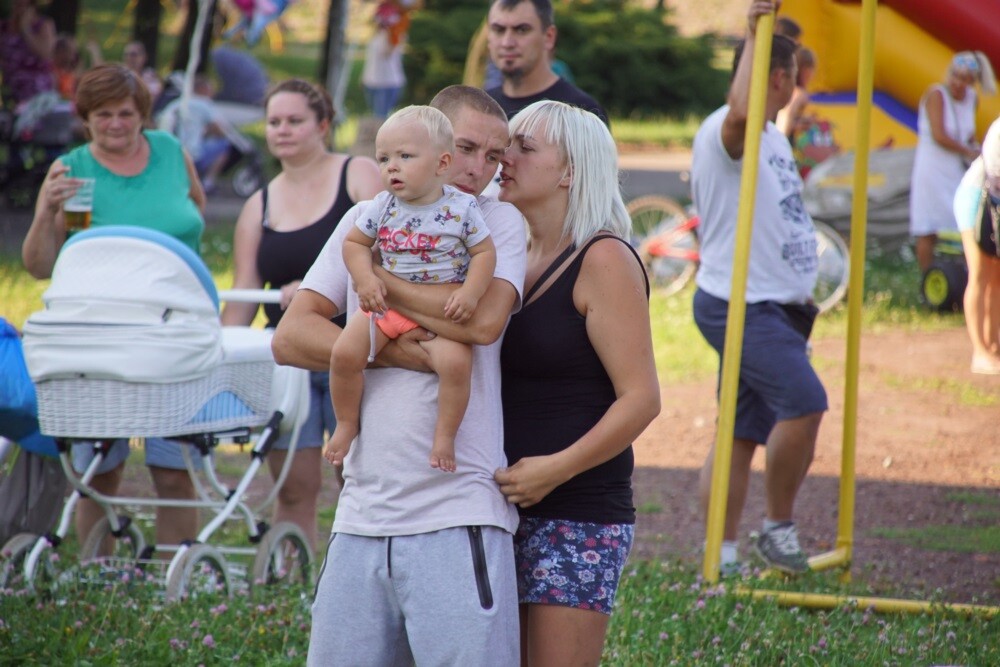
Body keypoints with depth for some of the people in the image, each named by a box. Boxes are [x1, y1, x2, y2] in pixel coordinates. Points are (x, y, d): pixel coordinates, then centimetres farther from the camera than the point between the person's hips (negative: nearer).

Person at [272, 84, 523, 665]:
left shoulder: (498, 221, 4)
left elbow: (484, 319, -16)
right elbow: (290, 337, 5)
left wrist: (377, 279, -6)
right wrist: (389, 351, -10)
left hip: (459, 514, -4)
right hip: (362, 511, 4)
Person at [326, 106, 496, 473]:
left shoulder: (462, 207, -7)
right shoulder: (383, 207, 1)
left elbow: (485, 252, -3)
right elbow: (354, 242, 10)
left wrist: (470, 293, -19)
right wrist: (364, 279, -9)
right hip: (387, 305, 3)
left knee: (456, 362, -29)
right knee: (344, 352, -17)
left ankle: (444, 437, -11)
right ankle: (346, 424, 5)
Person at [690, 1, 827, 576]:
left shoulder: (773, 138, 20)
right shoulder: (723, 133, -13)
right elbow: (740, 113, -39)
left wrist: (801, 289, 31)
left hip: (776, 306, 10)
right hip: (739, 306, -10)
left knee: (744, 432, 8)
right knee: (805, 401, -22)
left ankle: (723, 555, 10)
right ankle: (779, 528, -9)